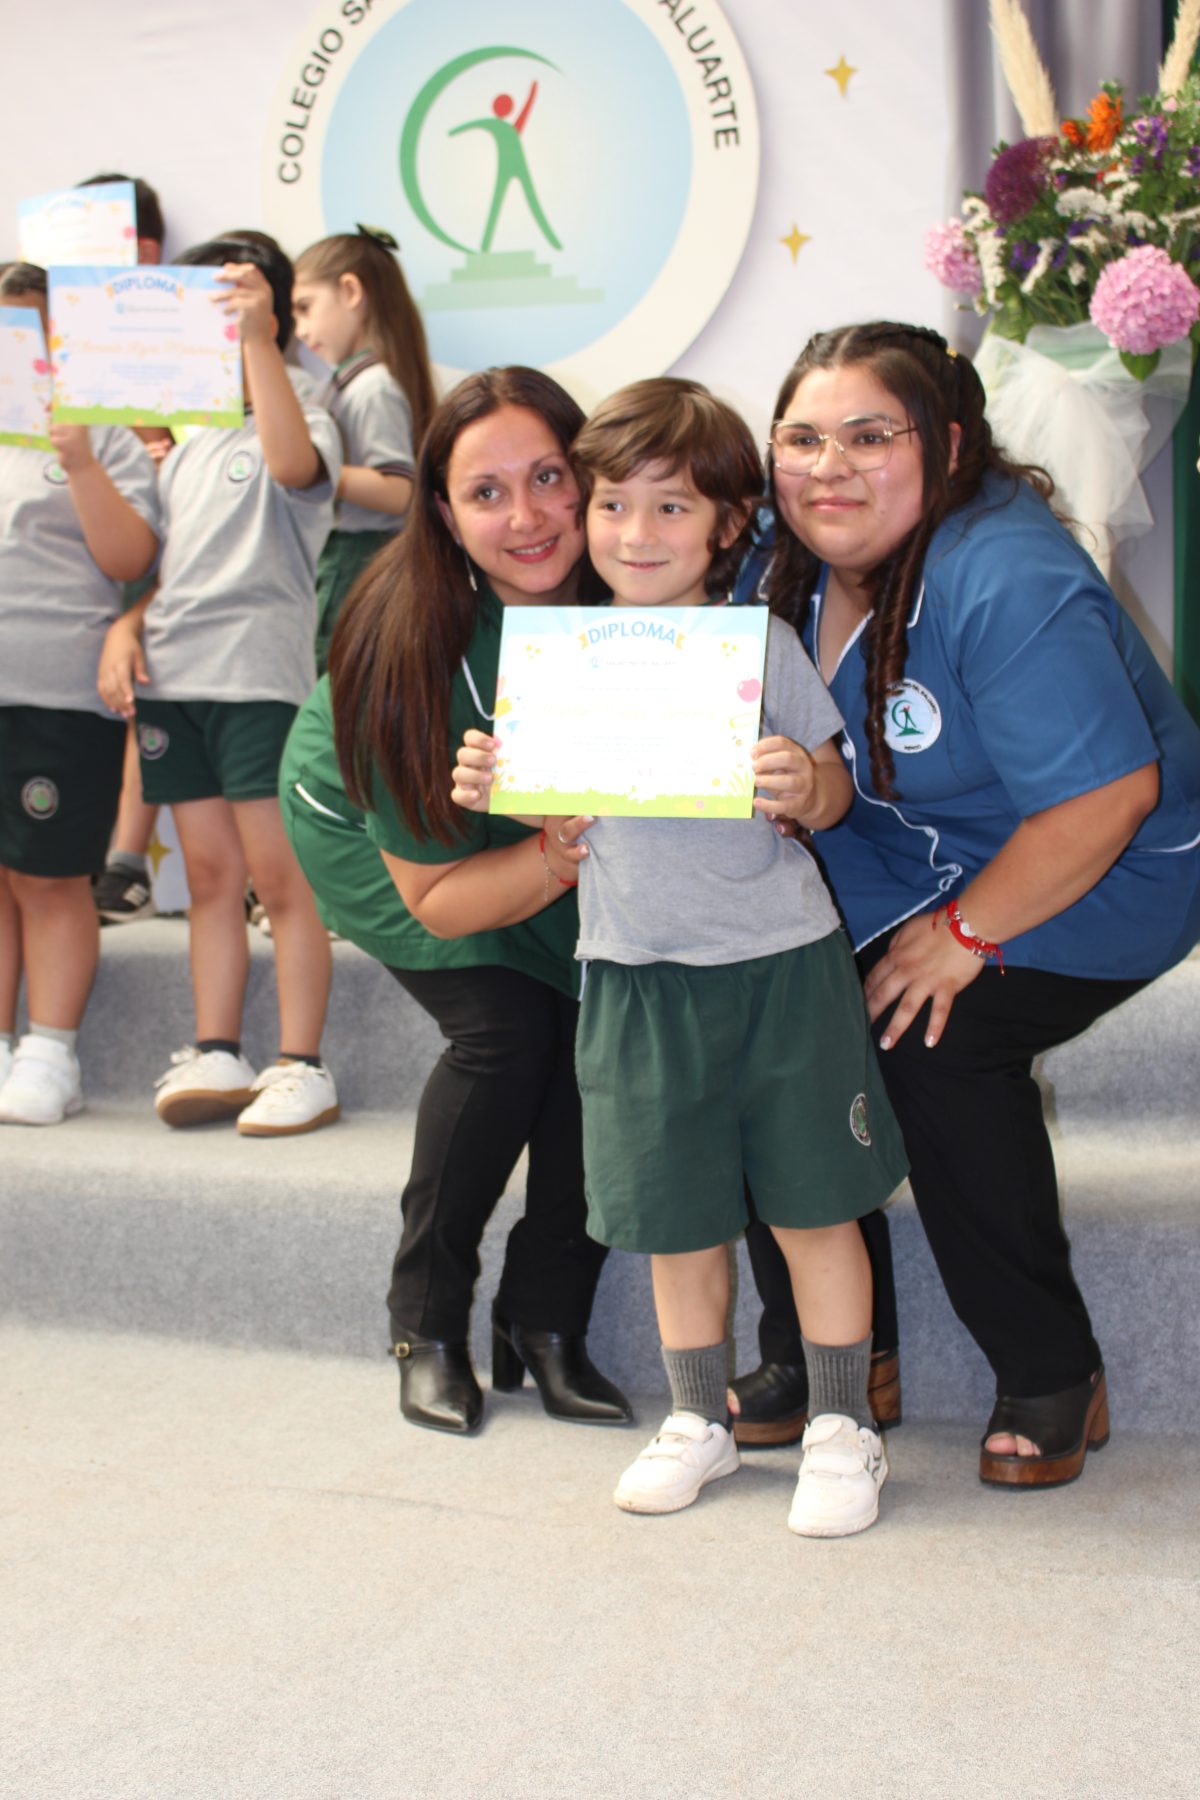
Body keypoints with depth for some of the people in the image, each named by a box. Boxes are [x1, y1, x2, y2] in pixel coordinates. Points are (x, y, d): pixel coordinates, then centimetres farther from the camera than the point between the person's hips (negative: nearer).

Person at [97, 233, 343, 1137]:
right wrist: (126, 627, 5)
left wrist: (257, 338, -32)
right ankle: (214, 1058, 11)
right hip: (172, 675, 7)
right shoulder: (186, 437, 22)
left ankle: (301, 1067, -1)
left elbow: (293, 463, -25)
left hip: (258, 674, -6)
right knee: (209, 871, 7)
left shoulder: (304, 415, 0)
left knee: (279, 871, -6)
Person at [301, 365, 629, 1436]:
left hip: (558, 832, 4)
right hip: (372, 823, -4)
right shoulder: (417, 648, -34)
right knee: (507, 1027, -22)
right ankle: (426, 1325, 0)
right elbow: (435, 897, -27)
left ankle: (545, 1324, 0)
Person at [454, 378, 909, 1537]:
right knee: (674, 1215, 12)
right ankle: (699, 1419, 30)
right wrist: (496, 790, -7)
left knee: (812, 1203, 5)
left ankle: (841, 1427, 20)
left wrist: (801, 789, -22)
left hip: (779, 961, -2)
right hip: (635, 971, 3)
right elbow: (569, 824, 12)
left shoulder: (760, 642, -5)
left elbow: (831, 794, 0)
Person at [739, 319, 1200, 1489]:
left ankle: (1052, 1380, -8)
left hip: (1098, 880, -7)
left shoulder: (1007, 583, -28)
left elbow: (1106, 797, -29)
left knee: (938, 1038, -28)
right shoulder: (799, 559, -3)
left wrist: (964, 936, -20)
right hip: (904, 856, 7)